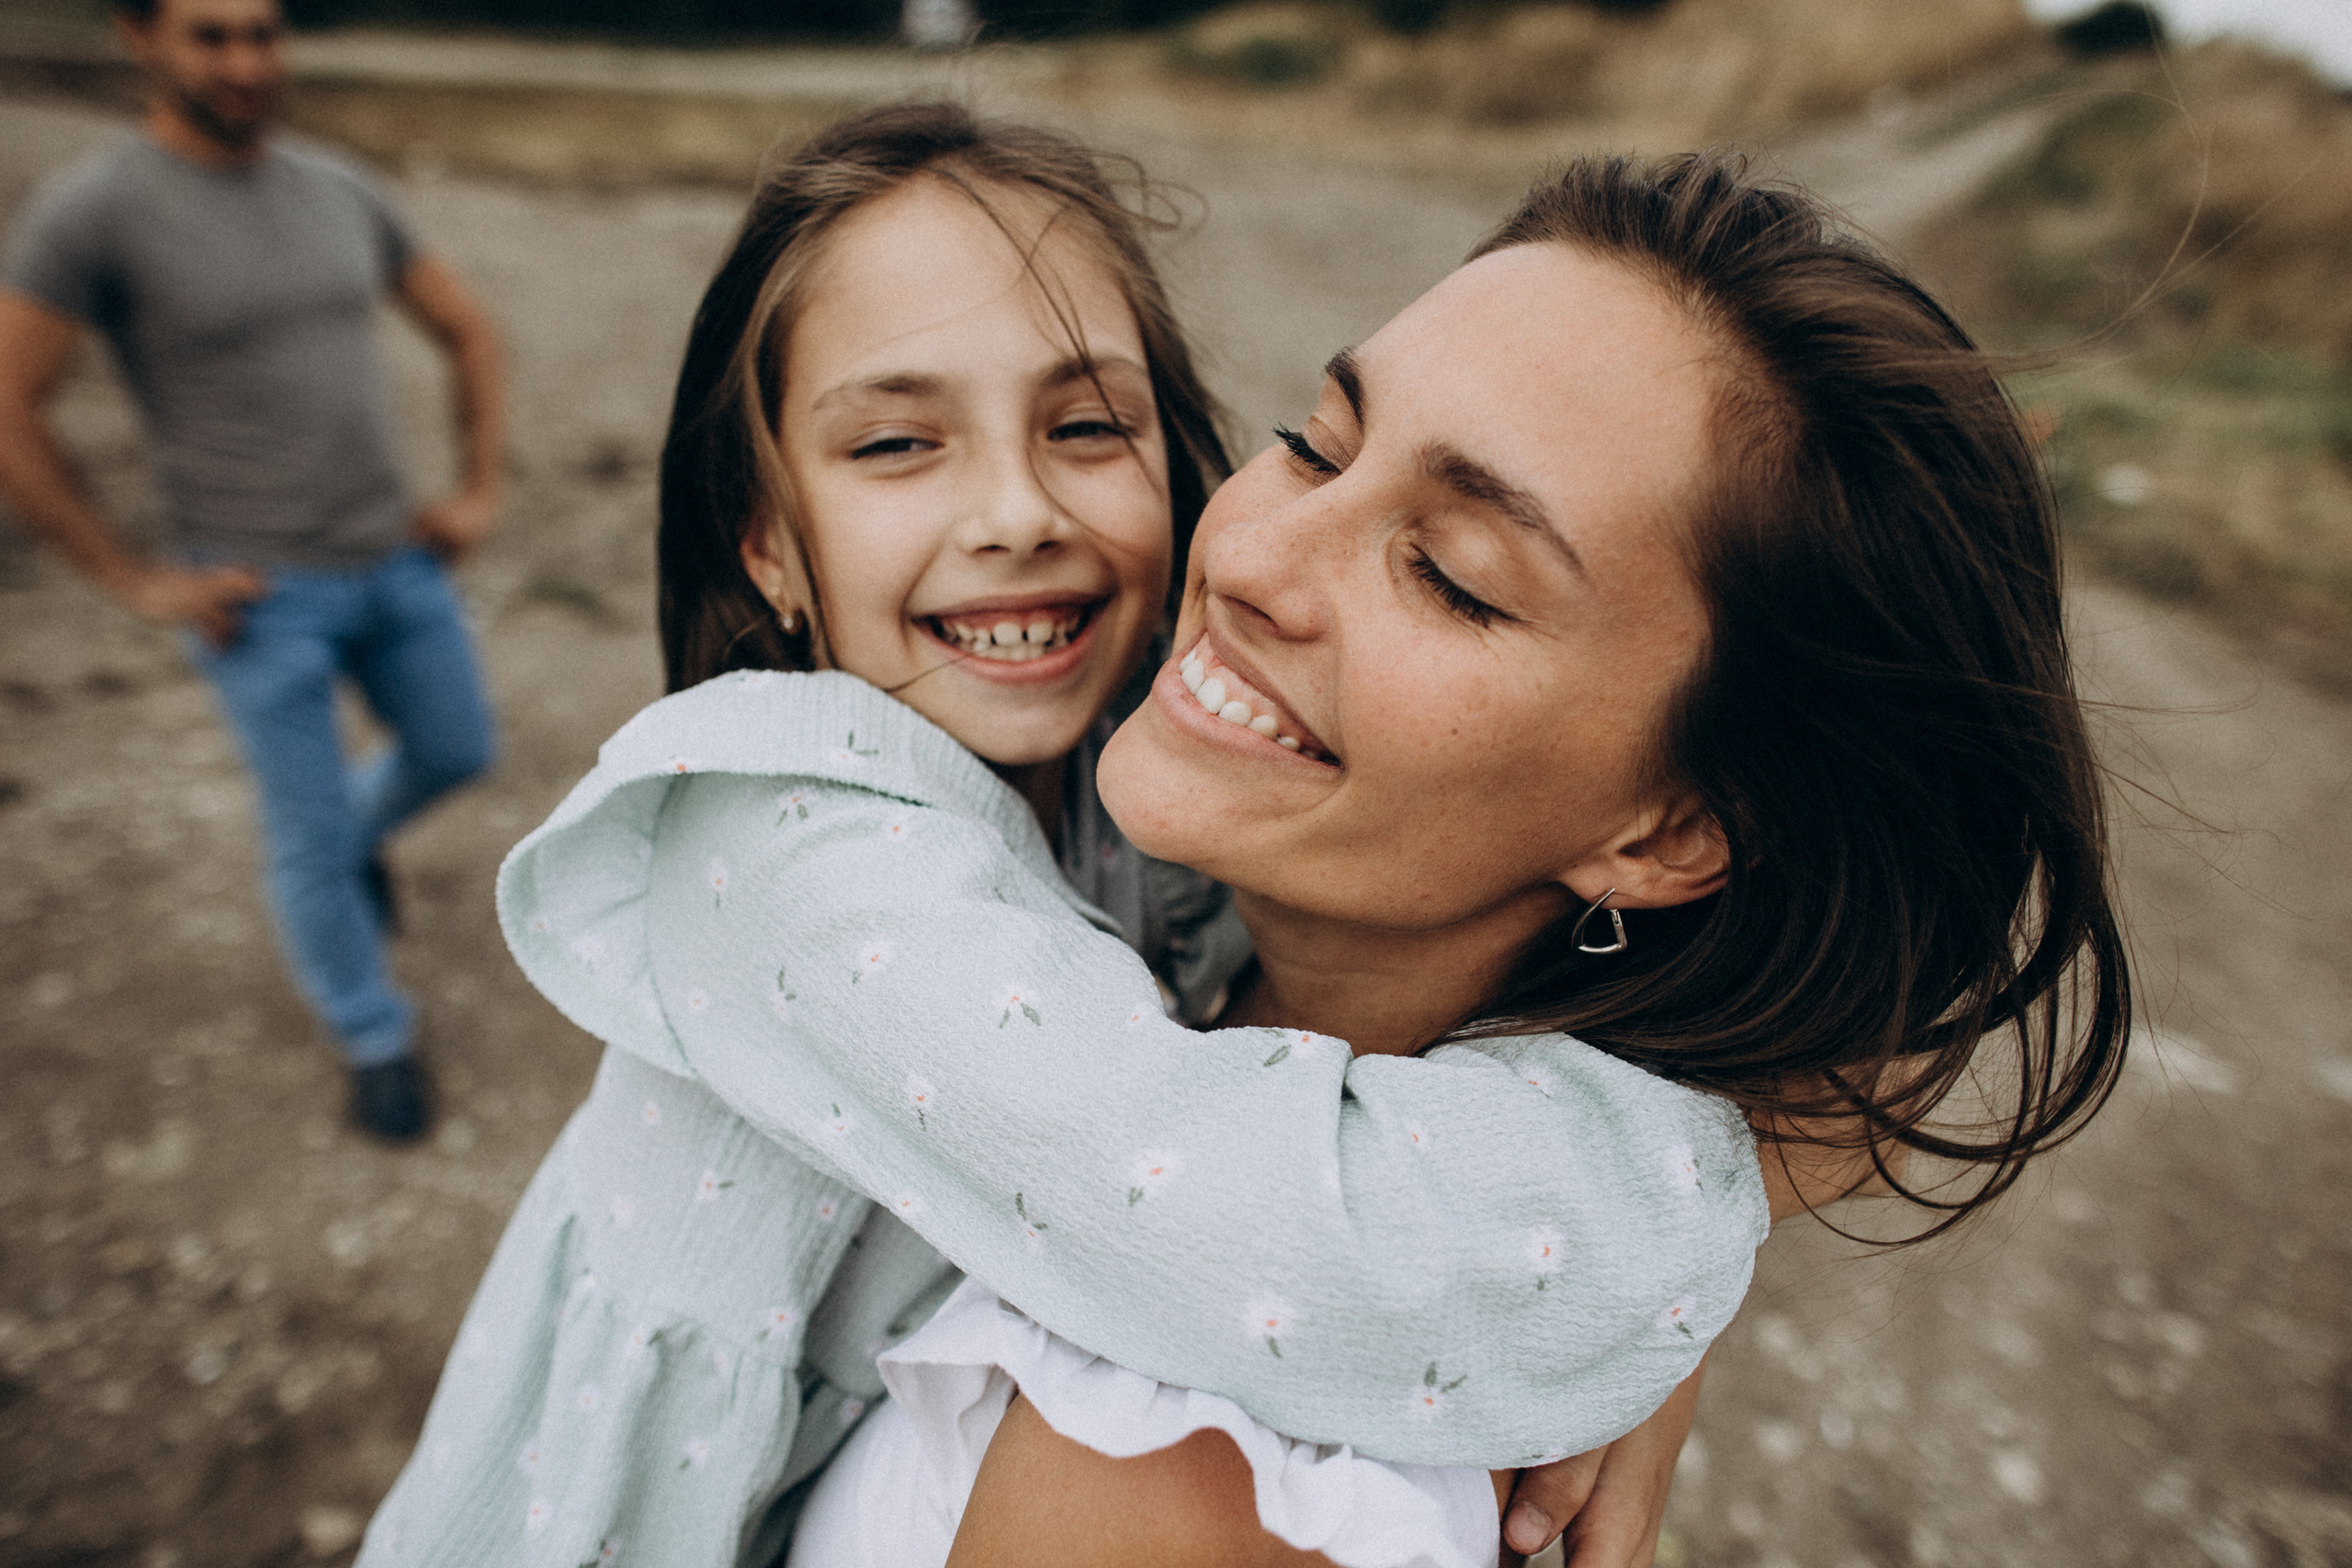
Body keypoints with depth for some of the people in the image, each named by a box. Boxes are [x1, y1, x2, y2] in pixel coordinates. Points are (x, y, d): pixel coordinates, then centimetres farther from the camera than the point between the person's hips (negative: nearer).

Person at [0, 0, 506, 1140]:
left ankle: (357, 834, 51)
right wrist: (137, 583, -11)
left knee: (457, 751, 17)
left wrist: (483, 491, 5)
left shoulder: (340, 192, 3)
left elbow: (469, 332, 14)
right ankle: (374, 1038, 27)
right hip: (256, 591, -5)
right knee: (311, 832, 4)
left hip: (395, 560, 5)